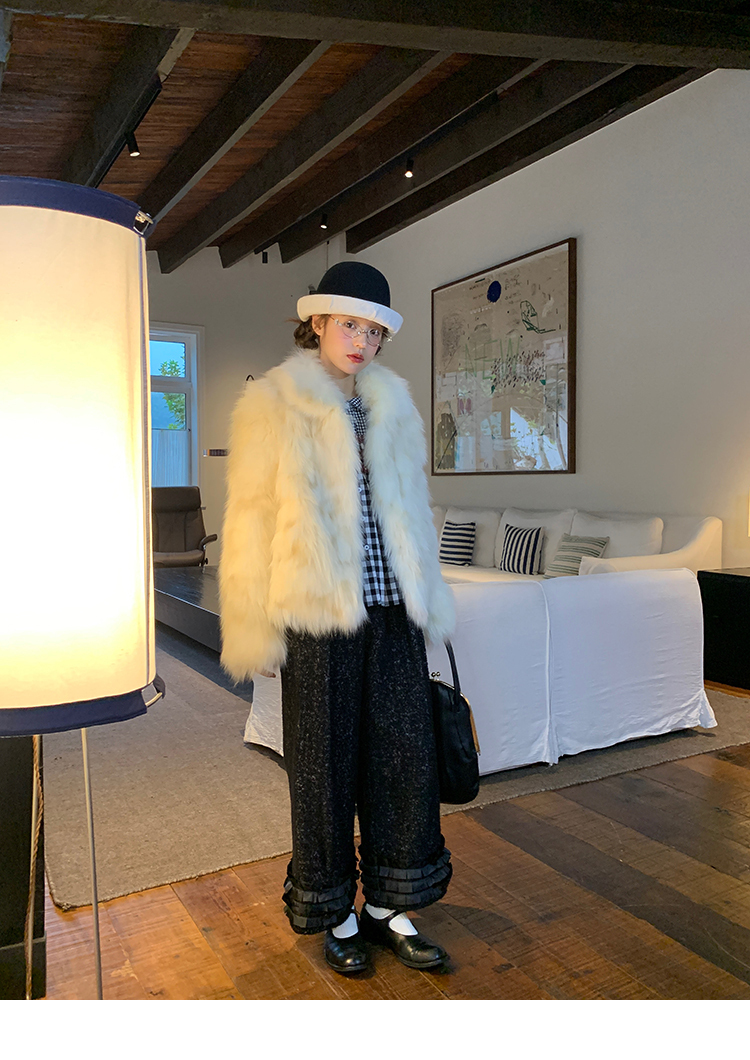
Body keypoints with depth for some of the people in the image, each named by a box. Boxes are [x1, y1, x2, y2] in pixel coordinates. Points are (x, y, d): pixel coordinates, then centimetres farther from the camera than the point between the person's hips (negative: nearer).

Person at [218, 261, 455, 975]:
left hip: (391, 614, 5)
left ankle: (388, 906, 29)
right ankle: (334, 914, 29)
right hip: (318, 619, -5)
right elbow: (251, 521, -5)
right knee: (325, 766, 8)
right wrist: (258, 632, -7)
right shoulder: (273, 403, -2)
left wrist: (427, 604, 16)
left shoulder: (391, 404, 13)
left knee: (404, 756, 9)